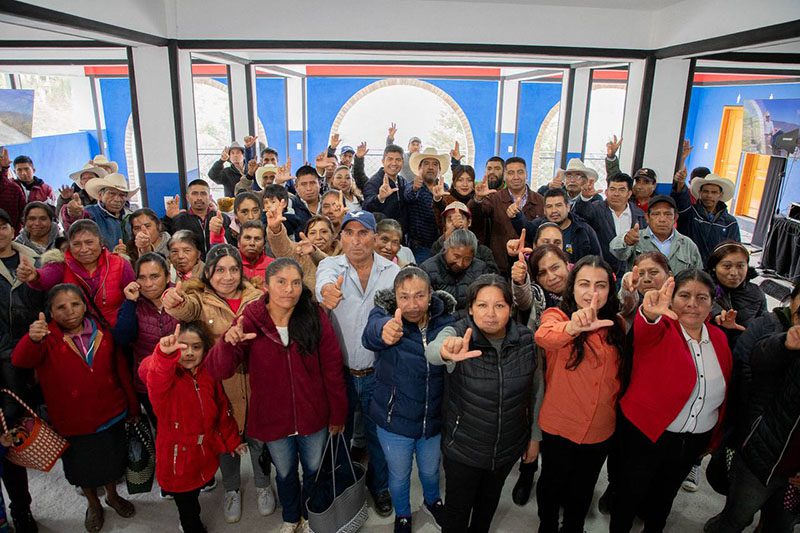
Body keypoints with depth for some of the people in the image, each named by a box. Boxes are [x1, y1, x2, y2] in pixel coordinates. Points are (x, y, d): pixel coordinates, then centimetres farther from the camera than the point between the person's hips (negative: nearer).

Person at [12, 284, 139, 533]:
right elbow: (20, 360, -34)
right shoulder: (47, 337, -14)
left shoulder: (103, 332, -8)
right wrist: (32, 339, -57)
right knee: (83, 467, 21)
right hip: (73, 422, -1)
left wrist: (133, 407, 5)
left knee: (112, 461, 22)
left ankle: (113, 496, 51)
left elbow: (121, 371, 0)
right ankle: (93, 504, 48)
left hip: (111, 415, 2)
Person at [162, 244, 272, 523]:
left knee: (258, 438, 18)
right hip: (220, 386, 0)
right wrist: (173, 301, -55)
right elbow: (185, 309, -32)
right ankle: (232, 490, 46)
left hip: (256, 384, 1)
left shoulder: (257, 298, -4)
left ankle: (263, 485, 46)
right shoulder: (200, 300, -8)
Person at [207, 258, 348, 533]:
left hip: (313, 417, 0)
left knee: (315, 470, 22)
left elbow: (332, 368, -10)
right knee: (285, 473, 24)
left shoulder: (315, 317, -17)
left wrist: (338, 414, -5)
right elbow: (218, 371, -19)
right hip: (273, 419, 0)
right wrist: (229, 343, -39)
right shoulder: (249, 321, -16)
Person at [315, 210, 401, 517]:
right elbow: (323, 281, -32)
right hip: (338, 371, 0)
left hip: (377, 373, 0)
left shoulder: (392, 271, -6)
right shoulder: (330, 265, -9)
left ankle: (379, 485, 47)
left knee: (378, 433, 19)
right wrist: (326, 291, -55)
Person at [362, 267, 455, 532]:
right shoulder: (384, 314, -22)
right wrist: (384, 330, -68)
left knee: (430, 471, 28)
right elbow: (370, 334, -47)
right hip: (394, 421, -2)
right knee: (399, 475, 23)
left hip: (434, 420, 2)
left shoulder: (446, 321, -15)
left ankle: (432, 500, 62)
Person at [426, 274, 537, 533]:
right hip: (463, 449, -3)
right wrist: (446, 352, -69)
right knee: (457, 511, 16)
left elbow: (535, 390, 0)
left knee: (489, 502, 28)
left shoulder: (526, 339, -13)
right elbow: (431, 351, -45)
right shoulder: (457, 334, -22)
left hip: (509, 446, 3)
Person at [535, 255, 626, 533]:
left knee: (583, 489, 23)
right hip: (559, 427, -3)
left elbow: (617, 373, 9)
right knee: (553, 483, 19)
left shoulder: (616, 324, -3)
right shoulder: (556, 315, -16)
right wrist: (573, 327, -61)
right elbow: (544, 336, -41)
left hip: (601, 429, 3)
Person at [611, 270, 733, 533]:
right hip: (645, 433, -5)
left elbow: (722, 393, 10)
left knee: (666, 492, 25)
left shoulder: (718, 338, 1)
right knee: (630, 493, 11)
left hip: (696, 439, 5)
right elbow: (644, 330, -40)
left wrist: (713, 438, 15)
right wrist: (651, 315, -63)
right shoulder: (659, 329, -15)